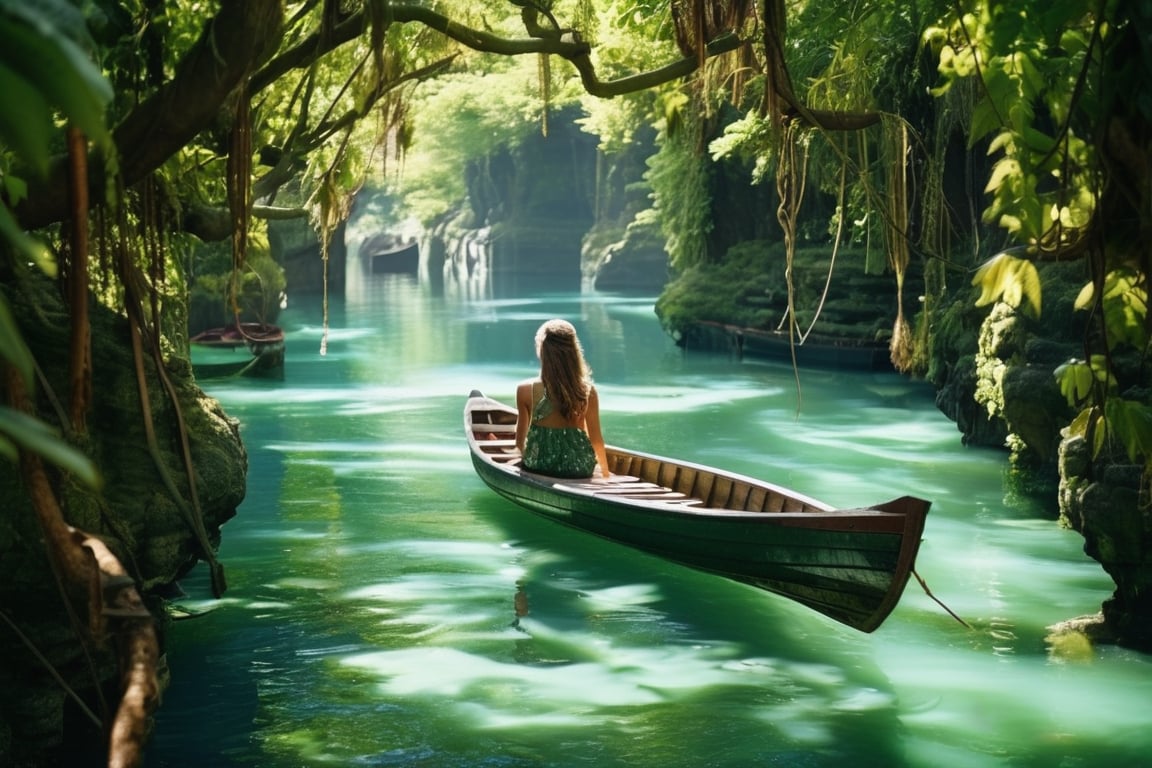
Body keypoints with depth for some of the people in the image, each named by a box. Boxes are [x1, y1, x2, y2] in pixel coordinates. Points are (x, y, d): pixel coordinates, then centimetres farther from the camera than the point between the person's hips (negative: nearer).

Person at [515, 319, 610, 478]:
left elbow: (520, 440, 1)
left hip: (538, 468, -1)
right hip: (581, 470, 1)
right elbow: (596, 439, 0)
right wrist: (605, 472, 17)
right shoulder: (588, 391, -8)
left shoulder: (526, 390, -10)